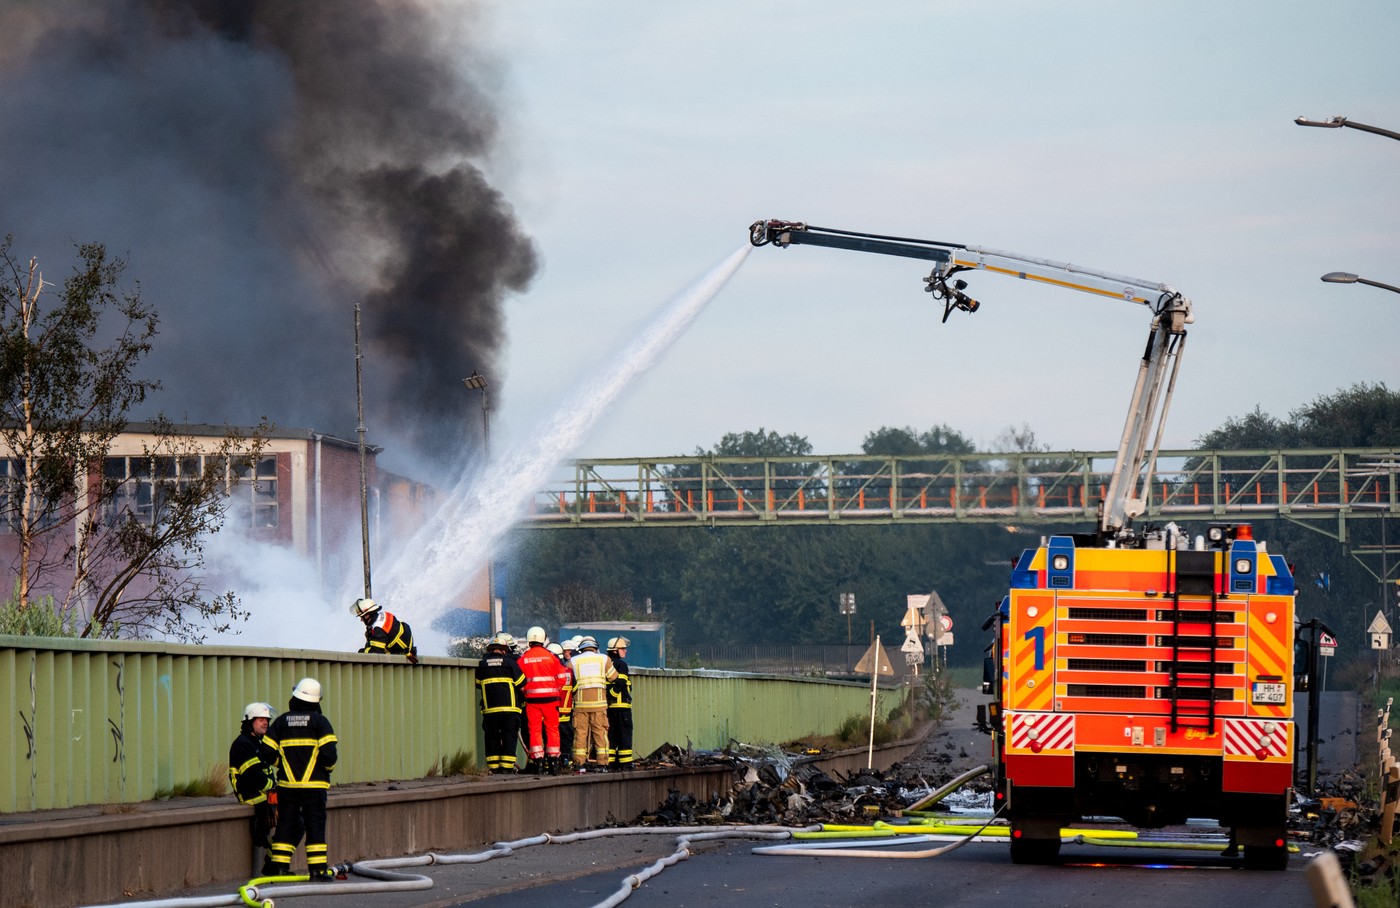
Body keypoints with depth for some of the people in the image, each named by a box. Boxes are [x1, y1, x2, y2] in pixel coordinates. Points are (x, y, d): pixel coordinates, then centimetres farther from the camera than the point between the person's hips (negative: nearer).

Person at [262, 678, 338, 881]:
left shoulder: (281, 721, 5)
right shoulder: (320, 721, -5)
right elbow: (328, 752, -13)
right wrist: (328, 768, 7)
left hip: (287, 784, 3)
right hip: (314, 784, -3)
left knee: (286, 826, 11)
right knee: (315, 826, 0)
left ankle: (279, 866, 10)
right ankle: (318, 870, -3)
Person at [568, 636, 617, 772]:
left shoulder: (573, 661, 8)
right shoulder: (604, 659, 7)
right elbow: (613, 677, 11)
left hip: (580, 701, 0)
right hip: (599, 699, 0)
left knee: (580, 731, 4)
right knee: (600, 731, 4)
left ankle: (580, 763, 1)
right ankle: (602, 763, 1)